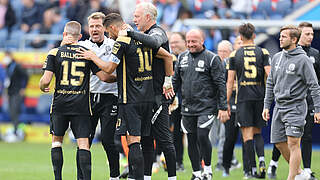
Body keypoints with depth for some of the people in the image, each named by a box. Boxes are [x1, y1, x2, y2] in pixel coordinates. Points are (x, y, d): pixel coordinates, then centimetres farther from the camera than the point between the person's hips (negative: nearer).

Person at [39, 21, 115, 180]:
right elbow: (104, 77, -1)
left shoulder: (54, 53, -1)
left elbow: (46, 80, -6)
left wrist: (42, 87, 16)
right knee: (83, 143, -2)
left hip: (60, 103, 0)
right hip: (81, 105, 0)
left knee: (57, 140, 15)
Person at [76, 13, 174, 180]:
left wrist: (93, 57, 5)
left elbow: (109, 69, -10)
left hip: (130, 99, -7)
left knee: (133, 141, -8)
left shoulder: (121, 42, -11)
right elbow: (168, 56, 13)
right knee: (135, 141, 12)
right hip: (148, 98, 7)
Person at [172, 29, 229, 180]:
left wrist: (223, 108, -10)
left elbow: (221, 85, -6)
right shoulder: (182, 58, 11)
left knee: (202, 136, -15)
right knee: (191, 140, 6)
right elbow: (175, 81, 19)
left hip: (206, 107, -5)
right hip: (187, 108, 5)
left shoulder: (212, 59, -5)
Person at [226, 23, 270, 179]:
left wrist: (226, 104, 6)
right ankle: (261, 159, -5)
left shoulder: (234, 55, 3)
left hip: (243, 97, -2)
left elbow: (230, 81, 2)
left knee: (247, 134, -2)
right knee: (257, 132, 16)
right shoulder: (263, 53, 4)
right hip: (260, 96, 2)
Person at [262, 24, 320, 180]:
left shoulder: (302, 59, -9)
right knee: (279, 143, 8)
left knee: (293, 143, -11)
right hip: (279, 107, 7)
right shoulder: (277, 58, 11)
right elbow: (270, 83, 18)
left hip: (295, 107, -7)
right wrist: (267, 105, 14)